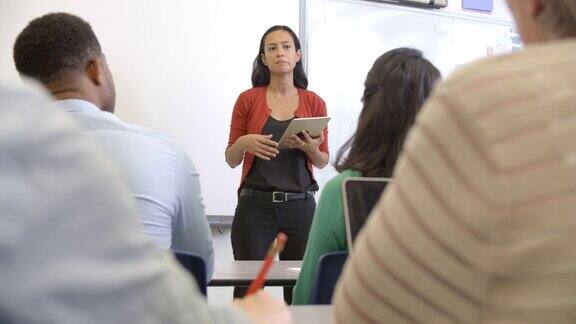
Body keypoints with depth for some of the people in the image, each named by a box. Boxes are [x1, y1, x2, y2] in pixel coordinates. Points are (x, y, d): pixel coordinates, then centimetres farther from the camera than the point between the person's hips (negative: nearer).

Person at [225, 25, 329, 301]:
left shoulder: (314, 103, 5)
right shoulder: (248, 100, 2)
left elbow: (323, 162, 12)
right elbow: (231, 160, 6)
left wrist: (311, 148, -10)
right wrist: (243, 143, -15)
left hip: (300, 205, 1)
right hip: (255, 205, -1)